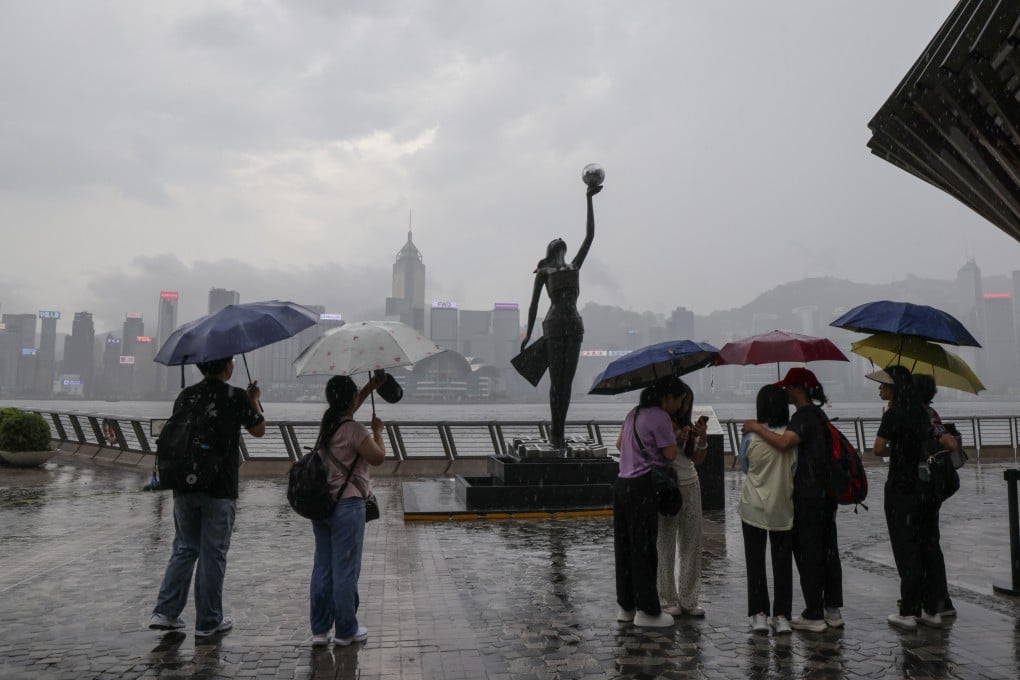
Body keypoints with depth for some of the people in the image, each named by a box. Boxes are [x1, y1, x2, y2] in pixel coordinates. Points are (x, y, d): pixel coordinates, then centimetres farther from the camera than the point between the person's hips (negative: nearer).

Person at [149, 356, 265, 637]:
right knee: (213, 554, 5)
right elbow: (259, 430, 3)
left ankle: (165, 612, 14)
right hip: (220, 488, -4)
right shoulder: (236, 396, -9)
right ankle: (208, 621, 13)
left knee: (184, 549, 17)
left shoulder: (185, 396, 4)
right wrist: (254, 400, 17)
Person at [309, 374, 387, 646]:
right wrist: (377, 431, 5)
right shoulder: (354, 430, -16)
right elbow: (378, 458, -9)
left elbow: (347, 409, 28)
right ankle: (345, 631, 13)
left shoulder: (327, 422, 7)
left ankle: (319, 629, 20)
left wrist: (371, 387, 29)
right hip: (347, 506, -8)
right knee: (346, 570, 3)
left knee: (322, 567, 13)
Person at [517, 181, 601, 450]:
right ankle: (555, 432, -5)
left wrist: (589, 200, 16)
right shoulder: (543, 272, 13)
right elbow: (533, 303, 11)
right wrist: (528, 334, 5)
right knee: (556, 380, -8)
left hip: (574, 327, 4)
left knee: (567, 381, 2)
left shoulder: (574, 267, 21)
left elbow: (590, 236, 18)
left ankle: (558, 432, 7)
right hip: (554, 326, -4)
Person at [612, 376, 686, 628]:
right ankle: (647, 610, 7)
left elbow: (619, 443, 27)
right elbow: (671, 454, -9)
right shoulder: (660, 417, -11)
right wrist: (675, 436, 8)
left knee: (624, 547, 12)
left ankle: (626, 606, 22)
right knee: (644, 549, -1)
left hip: (622, 484, 9)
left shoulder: (634, 413, 16)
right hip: (643, 488, -9)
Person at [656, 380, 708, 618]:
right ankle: (669, 600, 10)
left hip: (691, 486, 7)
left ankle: (688, 599, 16)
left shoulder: (687, 425, 12)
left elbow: (696, 460, 9)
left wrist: (702, 439, -6)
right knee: (666, 545, 1)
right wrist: (677, 440, -23)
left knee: (691, 543, 8)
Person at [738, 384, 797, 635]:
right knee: (782, 562, 11)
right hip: (783, 510, 1)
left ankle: (758, 614, 14)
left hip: (754, 508, -1)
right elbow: (796, 473, -4)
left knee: (756, 562, 10)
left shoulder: (750, 438, -12)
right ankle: (782, 616, 15)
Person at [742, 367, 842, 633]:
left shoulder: (803, 416, -18)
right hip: (826, 494, 10)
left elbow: (784, 442, -35)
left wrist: (757, 428, -23)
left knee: (808, 554, -1)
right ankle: (833, 609, 24)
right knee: (828, 551, 15)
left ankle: (814, 615, 7)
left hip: (807, 496, -10)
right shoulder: (819, 414, 14)